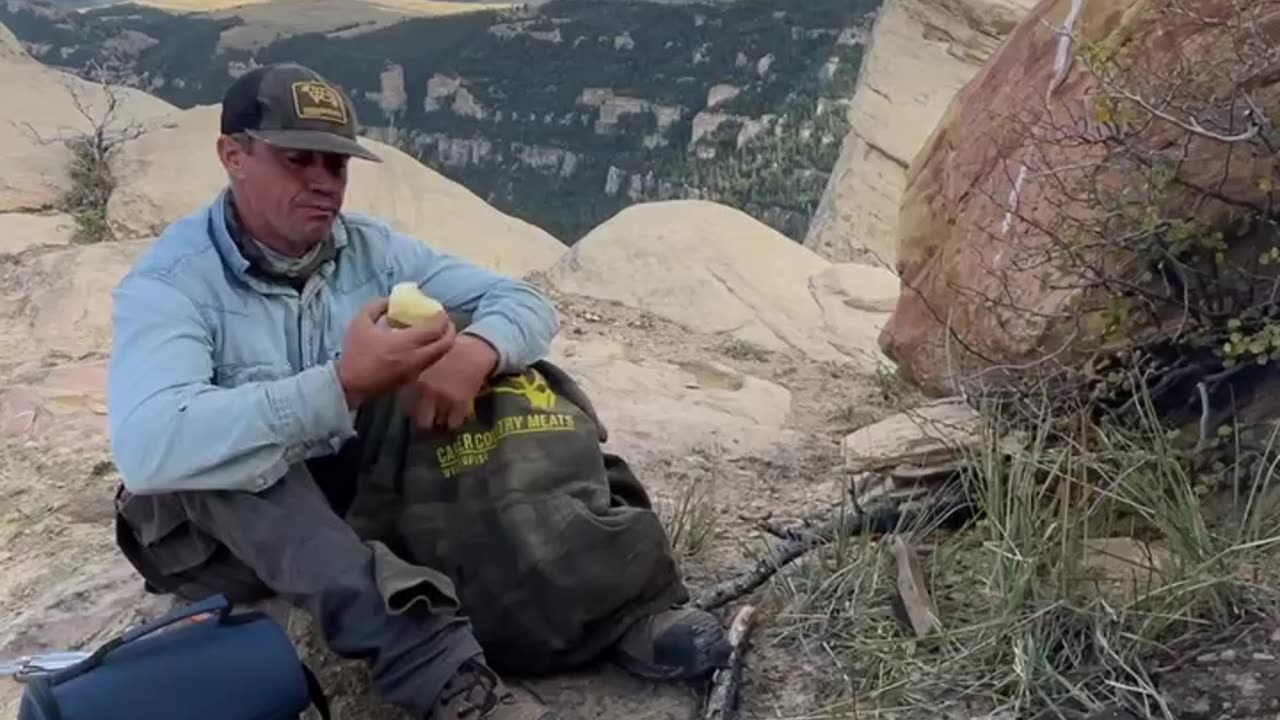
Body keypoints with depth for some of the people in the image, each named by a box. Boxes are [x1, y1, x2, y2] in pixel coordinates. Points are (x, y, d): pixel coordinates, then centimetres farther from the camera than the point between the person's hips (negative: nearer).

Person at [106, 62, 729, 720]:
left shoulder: (371, 248, -4)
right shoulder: (170, 282, -20)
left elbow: (525, 303, -7)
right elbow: (148, 447, -38)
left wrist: (473, 352, -32)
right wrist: (342, 385, -44)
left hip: (362, 487, 4)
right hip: (222, 534, -4)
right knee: (225, 448, -37)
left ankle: (613, 595, -21)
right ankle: (435, 663, -49)